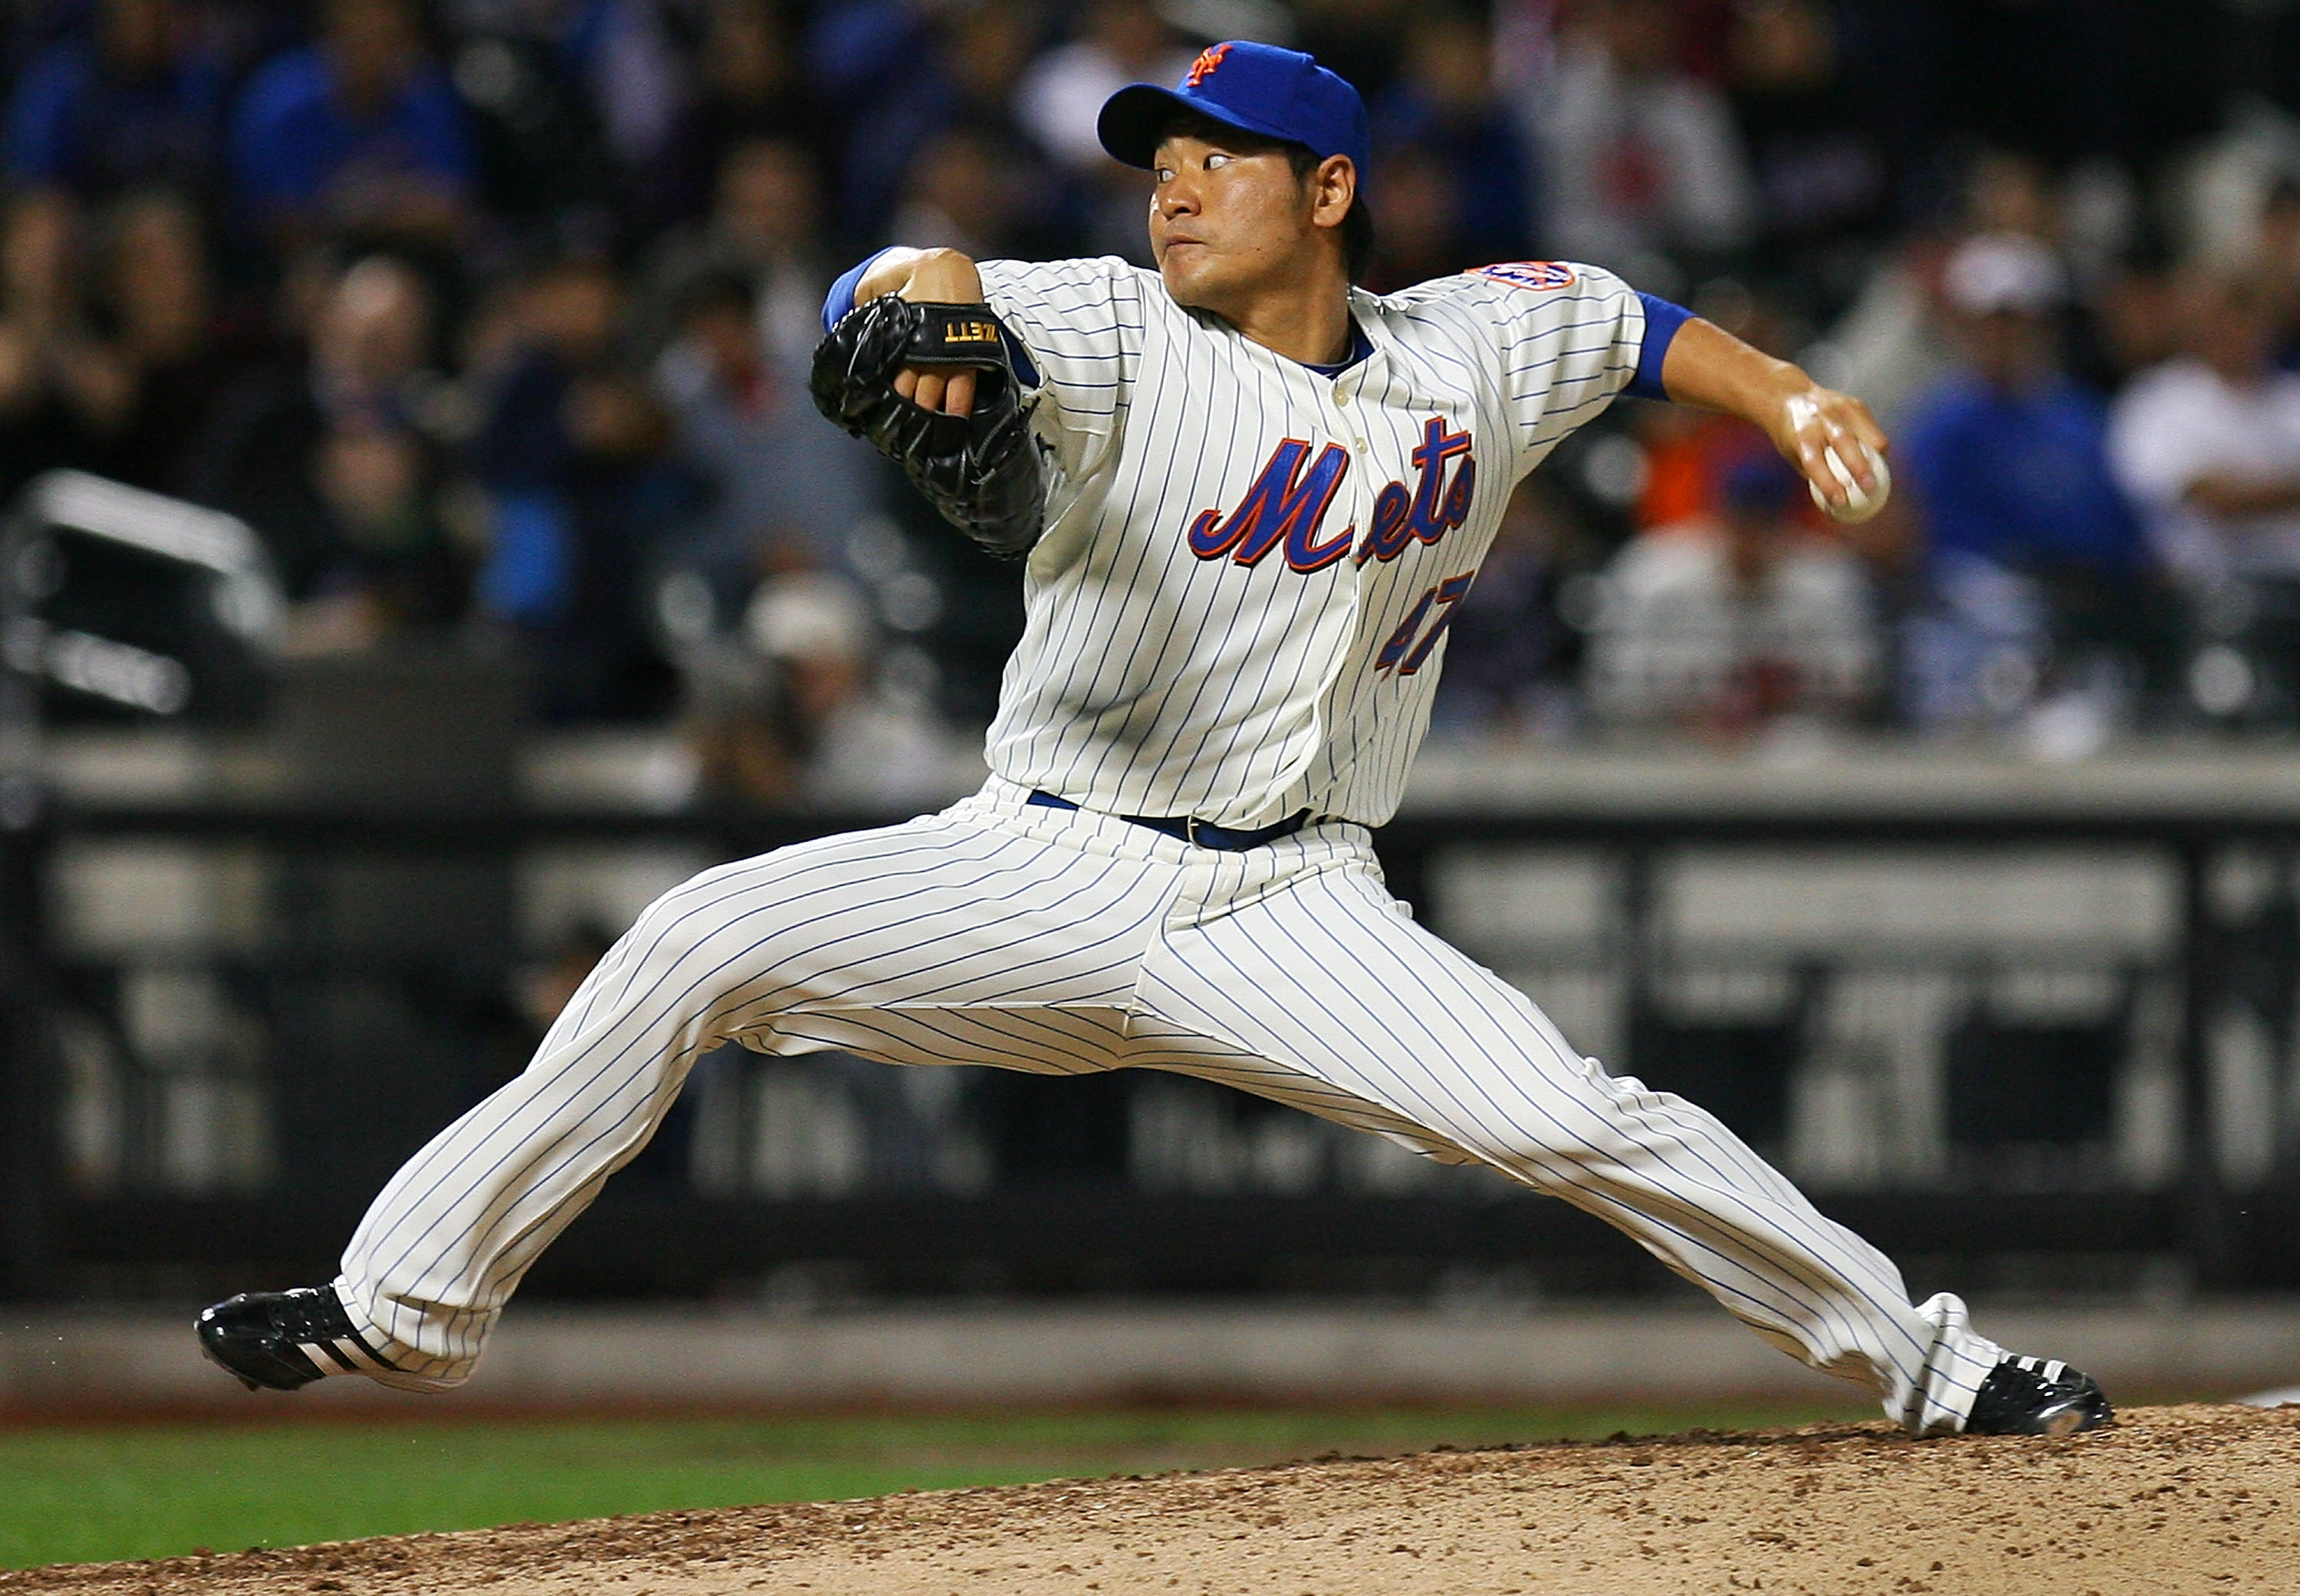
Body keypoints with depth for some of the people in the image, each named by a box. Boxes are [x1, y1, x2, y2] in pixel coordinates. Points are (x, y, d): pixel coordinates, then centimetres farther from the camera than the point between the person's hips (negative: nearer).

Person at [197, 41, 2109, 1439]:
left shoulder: (1469, 354, 3)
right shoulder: (1120, 334, -6)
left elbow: (1621, 318, 22)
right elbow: (899, 294, -24)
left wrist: (1781, 394, 8)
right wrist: (924, 303, -46)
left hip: (1289, 910, 0)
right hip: (1041, 872, 0)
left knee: (1567, 1118, -18)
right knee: (704, 940, -16)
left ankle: (1919, 1357, -1)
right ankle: (408, 1300, -7)